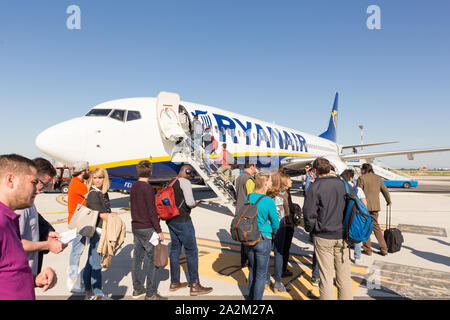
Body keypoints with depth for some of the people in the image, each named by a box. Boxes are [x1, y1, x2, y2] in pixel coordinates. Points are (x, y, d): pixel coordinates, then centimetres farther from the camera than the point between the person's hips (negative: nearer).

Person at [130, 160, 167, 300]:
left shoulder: (134, 187, 8)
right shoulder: (148, 188, -17)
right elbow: (152, 211, -19)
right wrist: (159, 231, -14)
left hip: (135, 227, 9)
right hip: (147, 229, -9)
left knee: (137, 257, 16)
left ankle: (137, 289, 28)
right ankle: (151, 294, 5)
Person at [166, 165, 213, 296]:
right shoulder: (184, 182, -13)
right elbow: (190, 202, -22)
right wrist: (194, 205, 0)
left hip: (171, 221, 9)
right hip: (182, 221, -9)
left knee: (175, 249, 15)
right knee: (192, 251, 0)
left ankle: (174, 282, 25)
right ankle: (194, 286, 5)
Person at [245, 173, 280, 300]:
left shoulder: (249, 197, -2)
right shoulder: (268, 201, -18)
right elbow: (275, 224, -9)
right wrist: (272, 230, 12)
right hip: (263, 239, -6)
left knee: (252, 269, 23)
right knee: (261, 274, 10)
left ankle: (251, 297, 37)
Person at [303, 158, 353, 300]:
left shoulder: (314, 188, -11)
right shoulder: (342, 184, 4)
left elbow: (309, 214, -12)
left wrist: (310, 229, 4)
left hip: (323, 236, -4)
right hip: (342, 235, 4)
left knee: (326, 276, 6)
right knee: (344, 275, 14)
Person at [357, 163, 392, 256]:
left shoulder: (361, 178, -7)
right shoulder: (378, 178, 11)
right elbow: (385, 191, 20)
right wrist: (389, 201, 36)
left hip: (364, 206, -6)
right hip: (375, 206, 6)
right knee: (376, 226, 16)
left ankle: (367, 249, 11)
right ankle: (384, 249, 15)